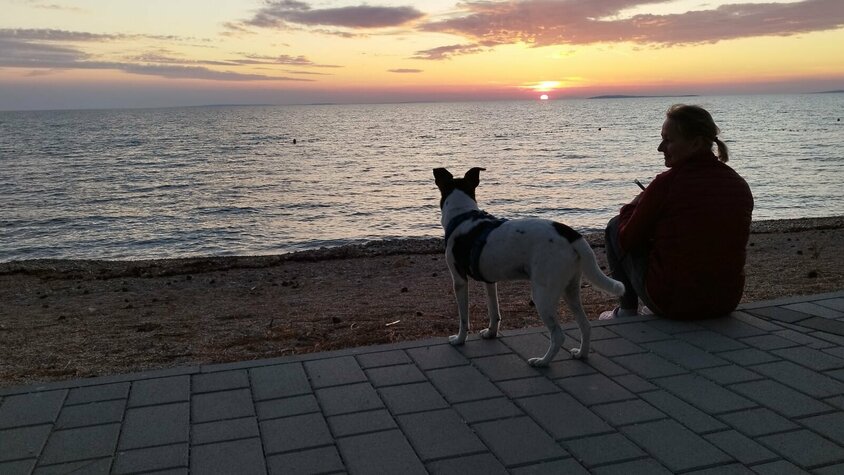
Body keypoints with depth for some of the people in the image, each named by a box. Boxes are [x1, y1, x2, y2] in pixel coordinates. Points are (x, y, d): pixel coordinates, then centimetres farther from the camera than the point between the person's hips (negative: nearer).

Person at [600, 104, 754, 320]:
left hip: (673, 303, -6)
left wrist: (634, 206, 13)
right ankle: (655, 310, 37)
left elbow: (627, 240, -7)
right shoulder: (740, 186, -1)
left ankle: (627, 310, 22)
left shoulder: (666, 183, -18)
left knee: (615, 226, 15)